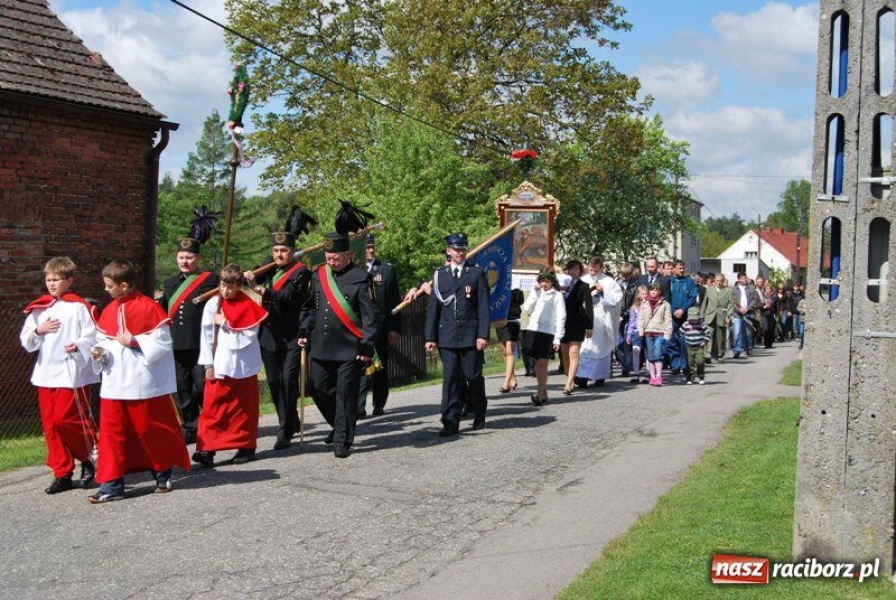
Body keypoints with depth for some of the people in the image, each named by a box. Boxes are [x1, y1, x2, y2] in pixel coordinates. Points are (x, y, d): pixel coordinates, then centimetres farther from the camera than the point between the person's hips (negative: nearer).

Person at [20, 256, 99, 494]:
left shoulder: (78, 306, -5)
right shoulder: (38, 309, 12)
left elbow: (92, 336, -10)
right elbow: (26, 341, 13)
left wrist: (79, 345, -28)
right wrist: (38, 330, -5)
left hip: (72, 372, -6)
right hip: (45, 372, 6)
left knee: (64, 418, -11)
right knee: (50, 424, 6)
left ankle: (90, 459, 12)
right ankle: (62, 474, 15)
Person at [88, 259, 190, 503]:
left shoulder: (148, 307, -11)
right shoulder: (109, 311, 9)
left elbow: (163, 343, -13)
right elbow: (104, 341, 16)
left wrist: (133, 342, -19)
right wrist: (100, 352, -5)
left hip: (143, 383, -6)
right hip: (114, 383, 6)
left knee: (149, 430, 6)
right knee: (111, 432, 2)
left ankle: (163, 474, 26)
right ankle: (111, 485, 7)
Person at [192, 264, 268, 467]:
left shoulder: (248, 306, -6)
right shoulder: (212, 305, 0)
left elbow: (249, 336, -13)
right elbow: (207, 335, 2)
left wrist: (227, 324, -15)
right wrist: (208, 364, -1)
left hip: (242, 366, -1)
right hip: (218, 366, 1)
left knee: (244, 408, 8)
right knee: (212, 407, -4)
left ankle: (246, 447, 18)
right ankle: (206, 449, -7)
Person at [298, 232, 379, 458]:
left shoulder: (360, 278, -8)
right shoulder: (318, 275, 7)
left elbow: (371, 316, -9)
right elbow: (309, 306, 17)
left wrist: (367, 348, -13)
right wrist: (304, 332, 6)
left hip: (349, 350, -5)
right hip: (320, 348, 5)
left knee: (346, 395, 0)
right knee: (319, 390, 9)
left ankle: (343, 441, 10)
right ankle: (340, 426, 32)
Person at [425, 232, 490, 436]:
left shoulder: (477, 273, 4)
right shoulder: (439, 275, 10)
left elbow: (483, 307, -1)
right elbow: (433, 308, 9)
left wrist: (483, 334, -9)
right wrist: (430, 337, 3)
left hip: (471, 335, -1)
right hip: (447, 336, 1)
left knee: (473, 376, 5)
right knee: (450, 378, -2)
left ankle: (479, 416, 24)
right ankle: (450, 421, -1)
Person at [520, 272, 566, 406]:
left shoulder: (557, 295, 1)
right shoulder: (536, 293, 16)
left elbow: (561, 317, -2)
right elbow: (526, 309, 7)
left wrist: (557, 338, -8)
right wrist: (535, 292, 2)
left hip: (547, 332, -5)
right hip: (533, 329, 5)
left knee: (542, 363, -7)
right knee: (537, 363, 7)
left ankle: (540, 394, -7)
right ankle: (544, 392, 13)